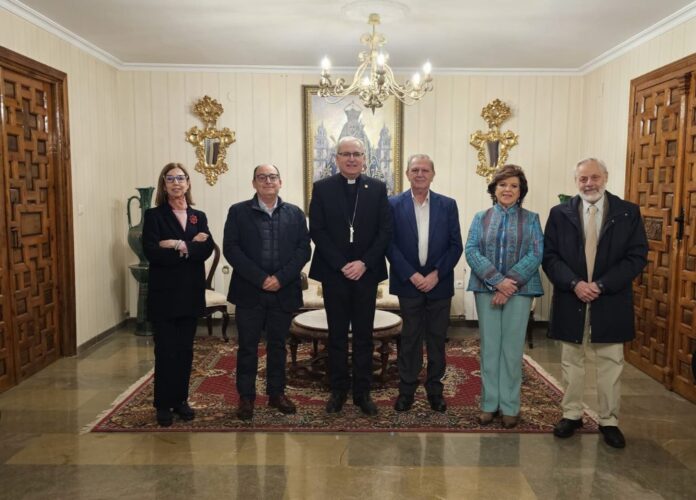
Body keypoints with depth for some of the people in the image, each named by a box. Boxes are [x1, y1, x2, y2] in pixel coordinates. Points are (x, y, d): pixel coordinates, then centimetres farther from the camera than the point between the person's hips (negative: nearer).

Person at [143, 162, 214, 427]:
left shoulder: (199, 217, 10)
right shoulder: (154, 215, 0)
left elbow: (207, 249, -7)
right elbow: (152, 252, -16)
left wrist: (178, 246, -18)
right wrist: (190, 248, -15)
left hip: (191, 293, 3)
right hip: (164, 294, -3)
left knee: (185, 349, 10)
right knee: (165, 350, 2)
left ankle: (181, 400, 23)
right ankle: (164, 405, 15)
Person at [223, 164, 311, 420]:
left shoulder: (295, 213, 7)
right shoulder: (238, 211, 2)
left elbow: (304, 248, 0)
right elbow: (230, 248, -6)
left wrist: (281, 277, -13)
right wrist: (260, 278, -15)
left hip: (284, 291, 2)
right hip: (249, 291, -1)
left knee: (278, 344, 12)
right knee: (248, 346, 6)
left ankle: (276, 393, 26)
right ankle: (246, 396, 20)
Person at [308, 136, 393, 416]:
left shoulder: (378, 188, 4)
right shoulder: (322, 188, 2)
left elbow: (385, 231, 0)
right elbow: (317, 231, -4)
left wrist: (364, 263, -11)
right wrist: (341, 265, -12)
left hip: (366, 273, 1)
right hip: (334, 273, 0)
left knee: (364, 336, 8)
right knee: (337, 335, 9)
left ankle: (363, 392, 19)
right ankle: (338, 390, 21)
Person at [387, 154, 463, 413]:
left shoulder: (448, 205, 3)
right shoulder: (394, 204, 0)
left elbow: (456, 245, 1)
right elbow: (390, 245, -4)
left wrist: (436, 274, -10)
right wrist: (411, 275, -12)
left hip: (439, 283, 1)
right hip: (408, 283, -1)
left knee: (437, 339, 10)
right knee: (409, 338, 7)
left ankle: (435, 389, 24)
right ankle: (406, 389, 19)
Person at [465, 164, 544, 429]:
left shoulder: (531, 219, 6)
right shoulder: (481, 218, 9)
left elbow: (536, 254, -5)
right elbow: (471, 251, -3)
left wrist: (510, 283, -16)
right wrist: (497, 280, -16)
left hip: (519, 291, -1)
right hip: (486, 289, 1)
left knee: (512, 348, 3)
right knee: (489, 347, 6)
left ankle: (510, 406, 15)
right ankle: (489, 403, 17)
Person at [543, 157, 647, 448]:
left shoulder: (628, 212, 0)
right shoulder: (560, 214, 2)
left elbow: (637, 256, -5)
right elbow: (549, 256, -2)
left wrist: (601, 285, -15)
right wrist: (574, 284, -16)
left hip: (610, 302, 0)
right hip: (571, 300, 1)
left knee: (610, 364, 8)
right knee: (571, 362, 12)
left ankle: (609, 421, 22)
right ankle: (571, 415, 25)